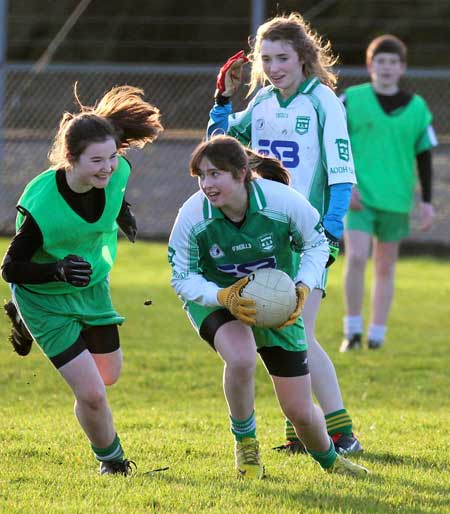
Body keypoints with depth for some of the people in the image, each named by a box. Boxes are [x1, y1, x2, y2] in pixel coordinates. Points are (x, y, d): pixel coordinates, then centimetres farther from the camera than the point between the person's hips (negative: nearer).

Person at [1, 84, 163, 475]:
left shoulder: (118, 173, -21)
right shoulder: (40, 205, -37)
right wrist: (58, 271, -40)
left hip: (94, 288, 6)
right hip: (44, 300, -6)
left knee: (109, 375, 20)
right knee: (92, 393, -9)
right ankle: (111, 461, 22)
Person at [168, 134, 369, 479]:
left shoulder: (283, 201, -26)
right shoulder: (192, 216, -26)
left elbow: (317, 244, -7)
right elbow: (182, 277, -14)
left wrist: (303, 287, -24)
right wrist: (224, 298, -32)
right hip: (213, 297, -1)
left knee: (300, 411, 2)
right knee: (241, 359, -37)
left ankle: (329, 459, 39)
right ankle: (245, 444, -8)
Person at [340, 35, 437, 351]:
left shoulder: (417, 107, 6)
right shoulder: (351, 100, 0)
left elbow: (424, 156, 11)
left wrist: (426, 201, 6)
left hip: (396, 200, 2)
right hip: (359, 196, -2)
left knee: (386, 267, 8)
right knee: (356, 258, -17)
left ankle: (377, 334, 17)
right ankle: (353, 330, -6)